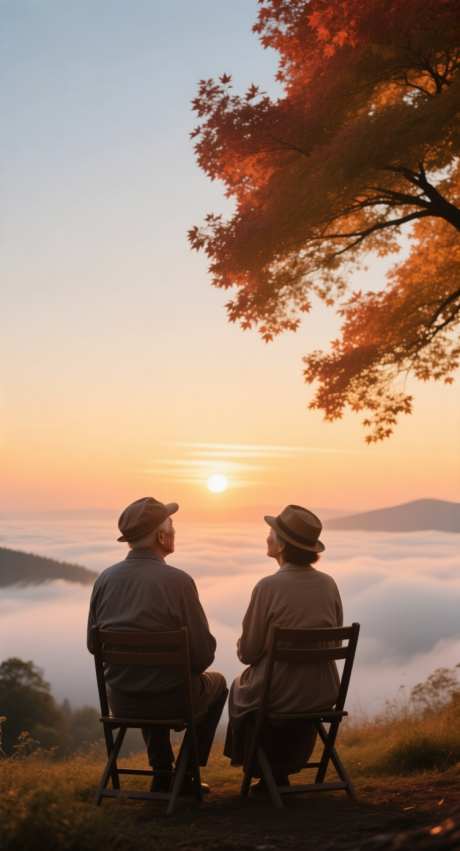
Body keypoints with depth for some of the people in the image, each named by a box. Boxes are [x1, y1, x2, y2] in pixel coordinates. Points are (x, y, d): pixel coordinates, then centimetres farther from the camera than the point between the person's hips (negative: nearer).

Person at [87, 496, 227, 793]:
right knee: (217, 683, 28)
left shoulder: (105, 579, -6)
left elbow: (93, 645, 5)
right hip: (172, 700, -4)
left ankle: (163, 774, 38)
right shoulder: (177, 581, -20)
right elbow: (204, 652, -16)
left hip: (120, 701, 4)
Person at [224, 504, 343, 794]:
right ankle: (284, 770, 40)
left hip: (278, 694, -4)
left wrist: (242, 649, 12)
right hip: (323, 694, 4)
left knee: (239, 689, 30)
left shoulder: (269, 587, -19)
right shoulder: (328, 583, -4)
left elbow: (249, 653, -11)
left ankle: (264, 771, 39)